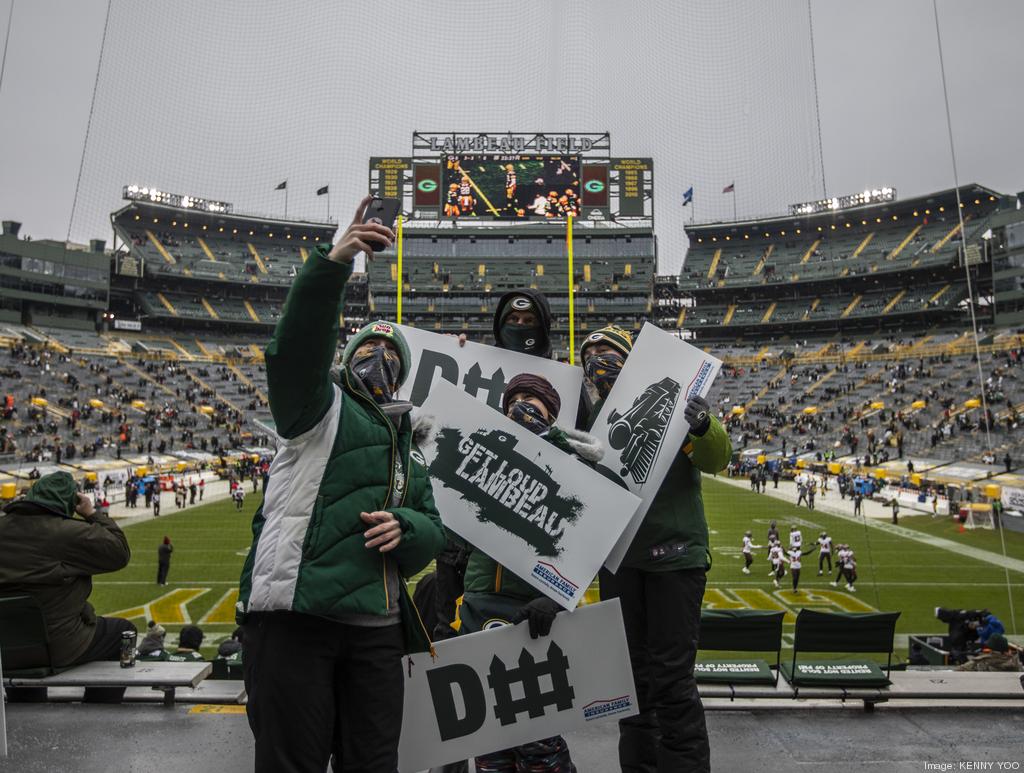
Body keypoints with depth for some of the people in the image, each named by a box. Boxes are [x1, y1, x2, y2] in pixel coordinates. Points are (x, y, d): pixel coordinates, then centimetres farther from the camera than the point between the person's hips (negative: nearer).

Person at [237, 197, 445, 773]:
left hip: (377, 626, 6)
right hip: (298, 612, -5)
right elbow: (295, 348, -15)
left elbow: (434, 531, 17)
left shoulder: (409, 447, 23)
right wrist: (333, 265, -28)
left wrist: (405, 527, -7)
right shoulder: (320, 406, 7)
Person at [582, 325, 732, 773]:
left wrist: (705, 428, -31)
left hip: (674, 554, -5)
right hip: (618, 558, 5)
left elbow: (716, 461, -11)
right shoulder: (590, 416, 7)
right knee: (631, 674, 16)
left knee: (671, 679, 0)